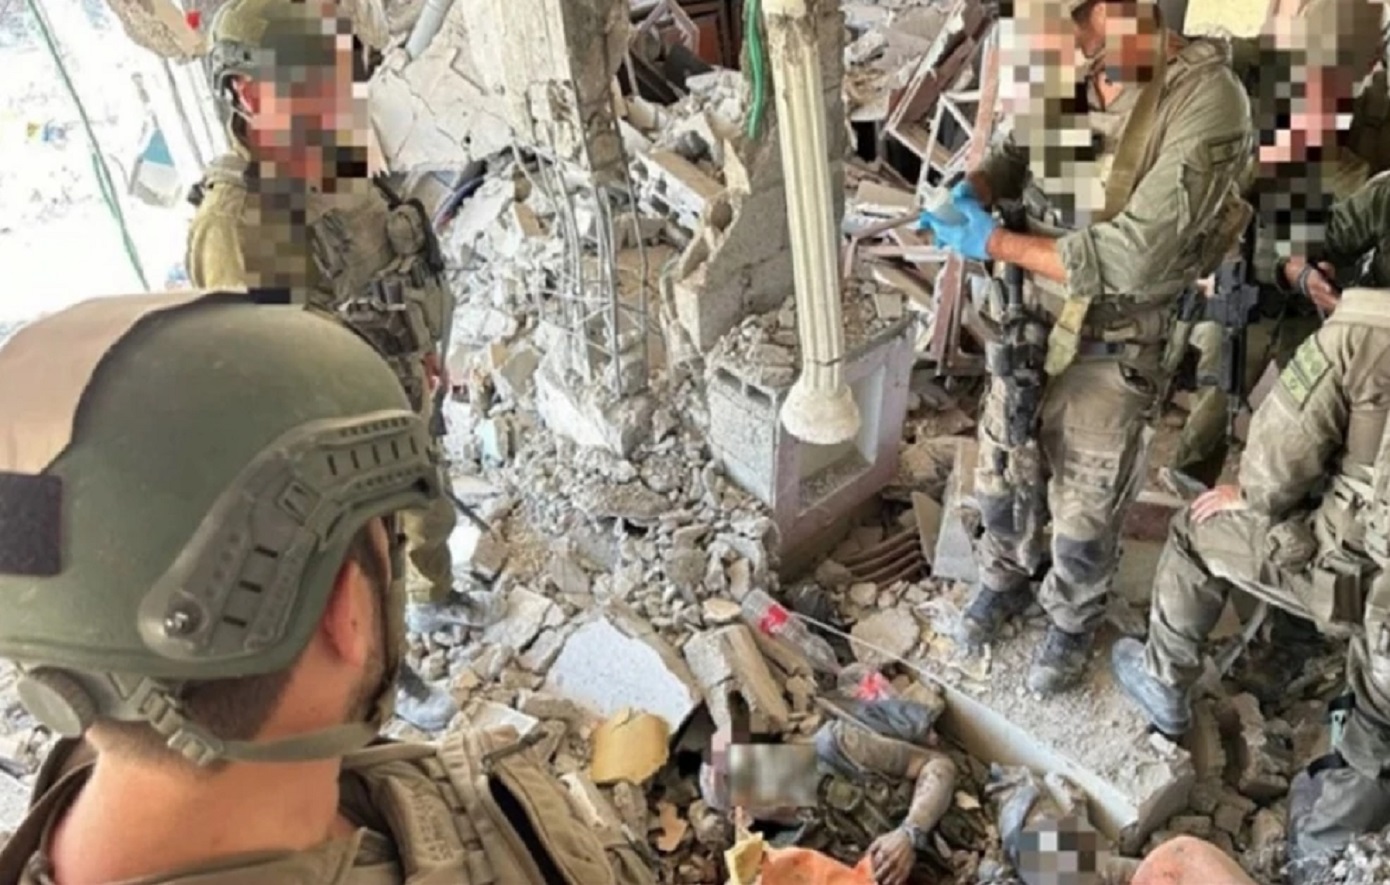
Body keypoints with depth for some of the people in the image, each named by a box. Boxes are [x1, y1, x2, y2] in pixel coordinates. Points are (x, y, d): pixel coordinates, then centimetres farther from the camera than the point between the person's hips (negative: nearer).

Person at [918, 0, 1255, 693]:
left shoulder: (1207, 101, -25)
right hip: (1027, 325, 5)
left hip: (1113, 356, -5)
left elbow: (1134, 258, -29)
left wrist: (997, 242, -25)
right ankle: (1006, 579, 50)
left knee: (1083, 512, 13)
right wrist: (974, 190, -12)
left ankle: (1072, 623, 42)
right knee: (1003, 476, 21)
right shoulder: (1069, 76, -8)